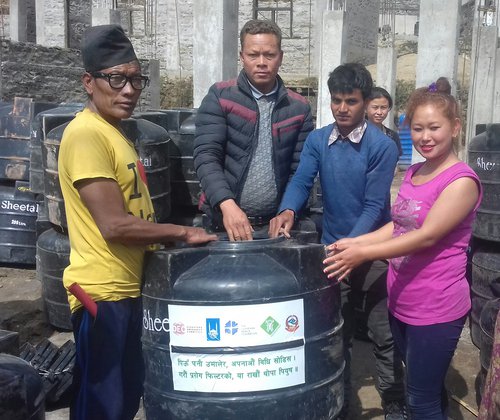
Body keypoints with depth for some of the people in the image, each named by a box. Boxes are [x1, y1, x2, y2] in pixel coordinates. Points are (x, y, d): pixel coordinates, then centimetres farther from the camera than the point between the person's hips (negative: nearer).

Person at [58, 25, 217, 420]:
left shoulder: (114, 132, 13)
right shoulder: (86, 134, -18)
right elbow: (115, 225, -23)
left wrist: (170, 237, 8)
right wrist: (182, 233, -14)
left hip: (126, 287, 10)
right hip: (102, 292, -10)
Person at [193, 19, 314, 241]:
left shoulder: (299, 107, 4)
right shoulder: (220, 96, -3)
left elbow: (300, 169, 3)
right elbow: (206, 156, -11)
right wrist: (227, 204, -25)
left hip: (275, 223, 2)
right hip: (223, 222, -2)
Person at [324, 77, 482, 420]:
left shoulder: (462, 180, -16)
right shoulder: (413, 173, 8)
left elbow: (426, 237, -22)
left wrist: (363, 254, -23)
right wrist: (354, 243, -3)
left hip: (436, 308, -7)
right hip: (402, 302, 7)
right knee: (428, 390, 23)